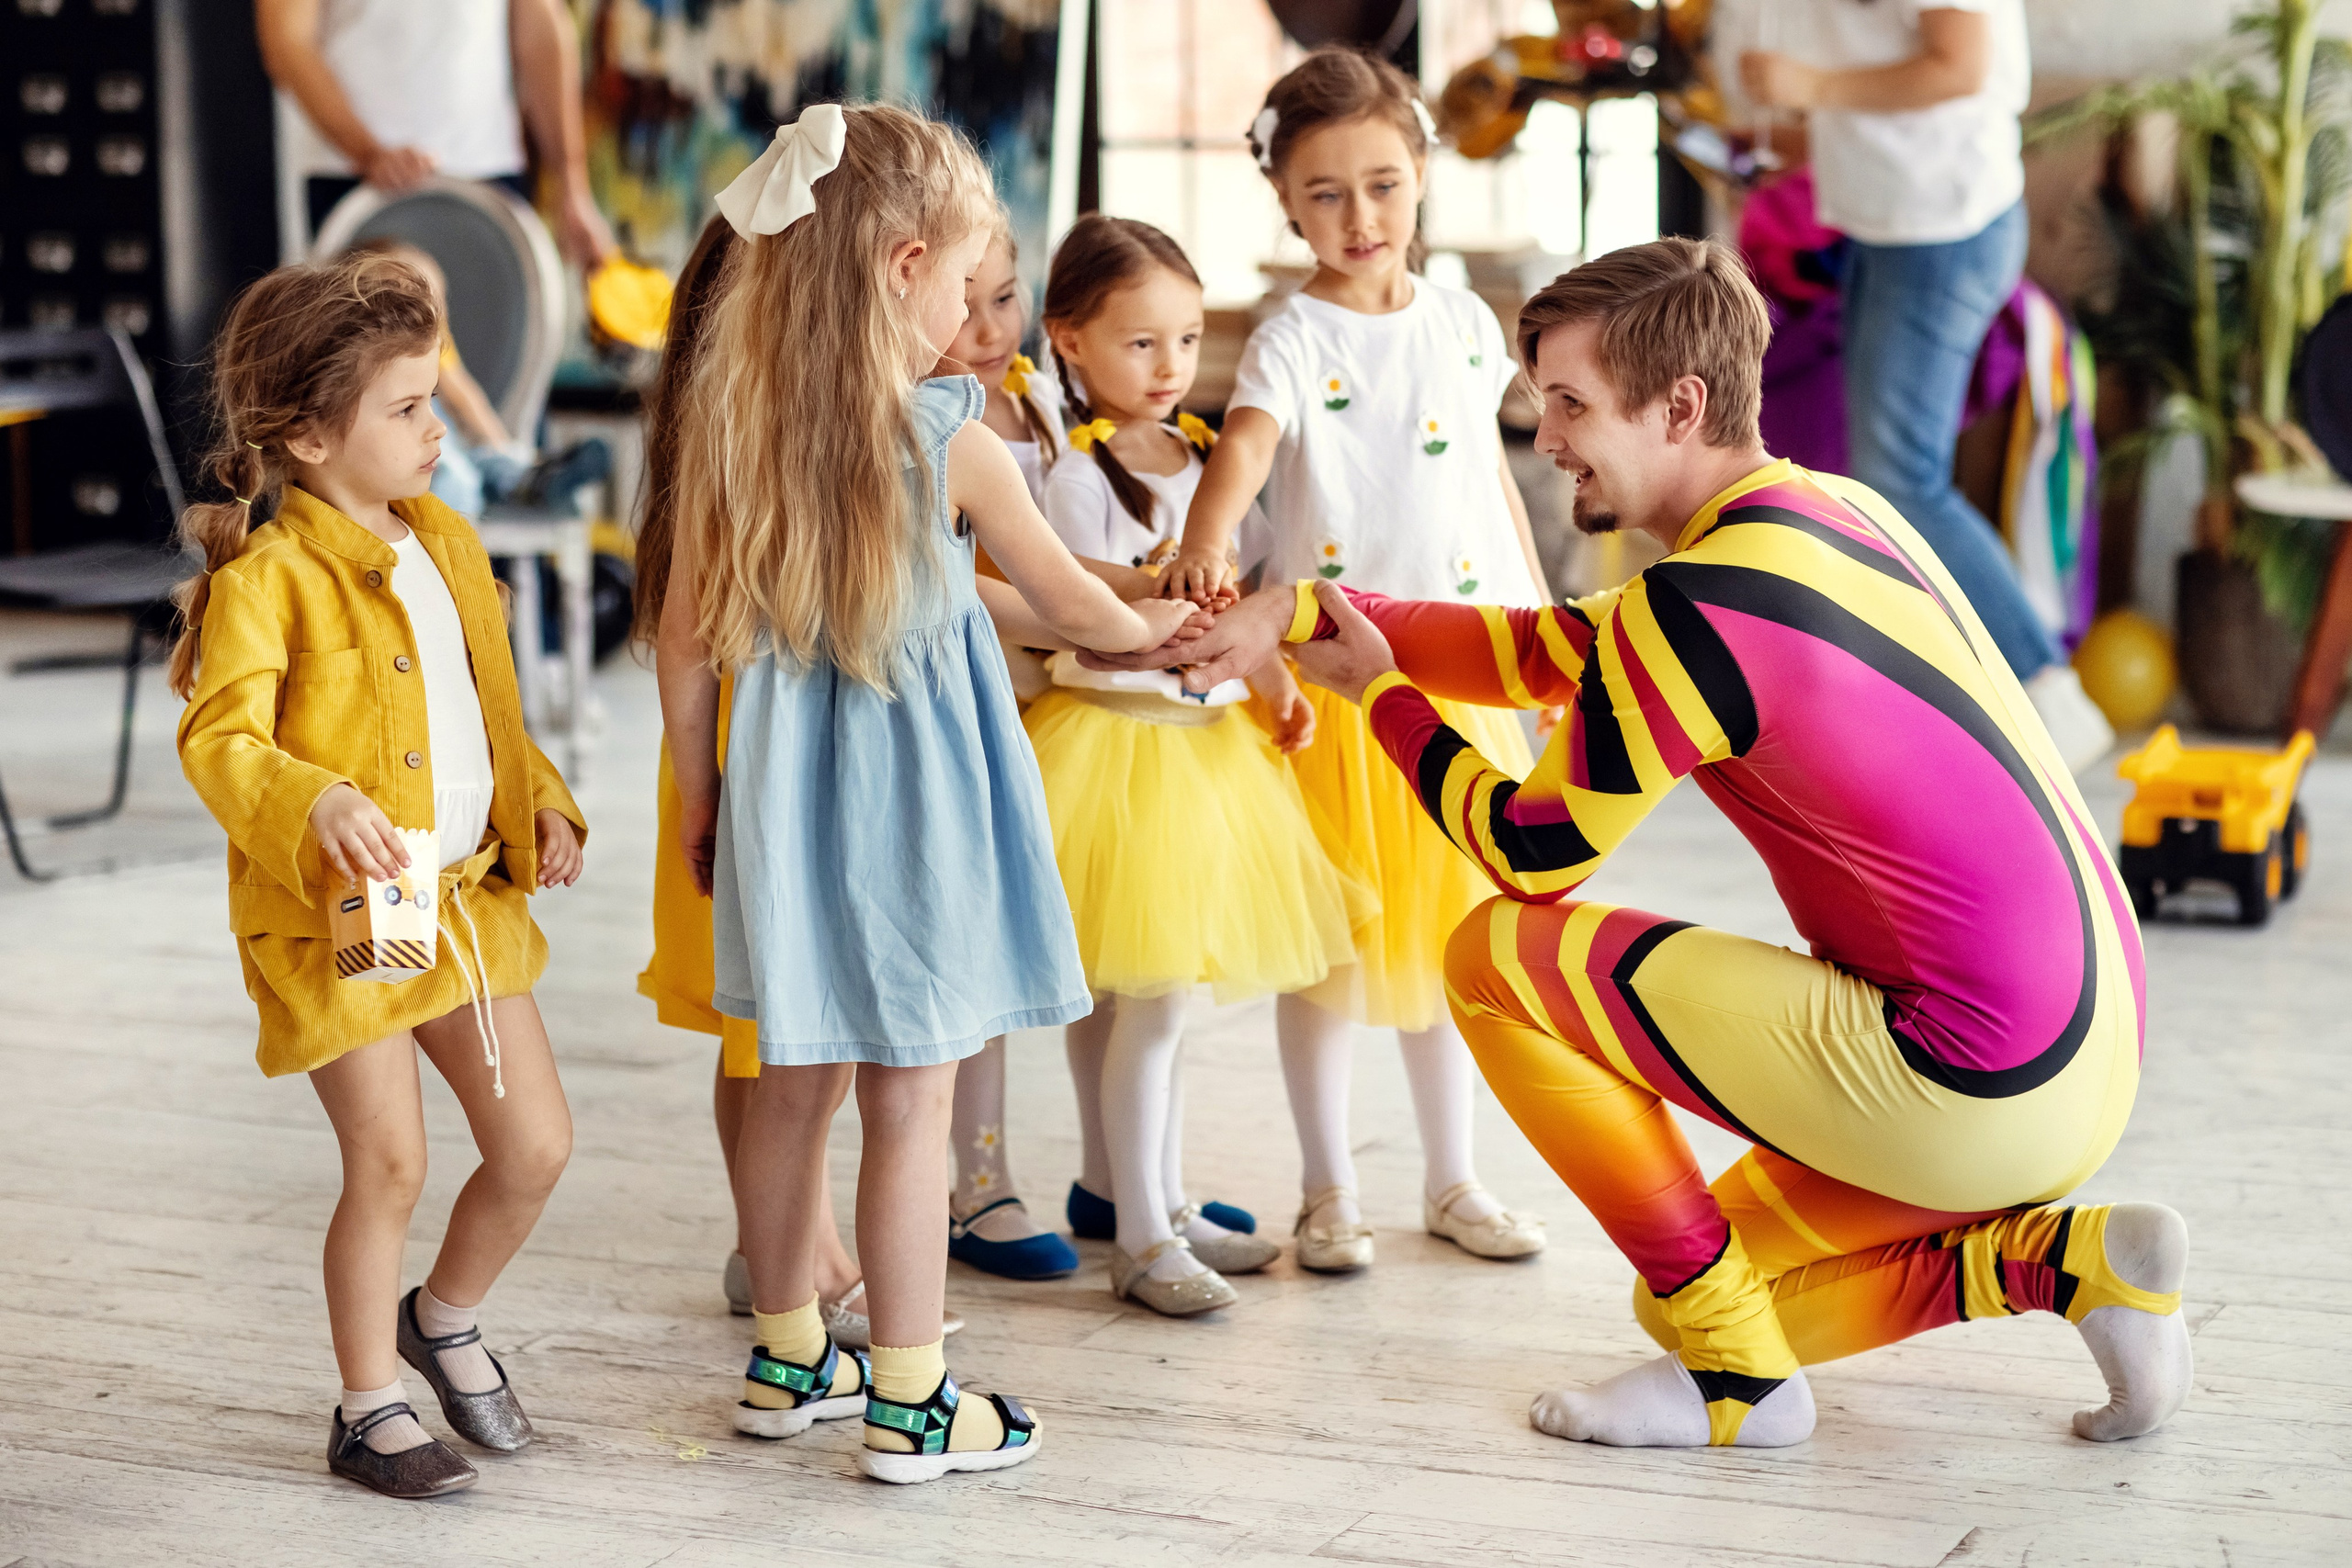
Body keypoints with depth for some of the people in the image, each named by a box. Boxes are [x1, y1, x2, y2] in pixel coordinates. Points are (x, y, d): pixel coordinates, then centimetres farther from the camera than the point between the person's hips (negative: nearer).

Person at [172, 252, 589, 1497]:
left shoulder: (447, 543, 10)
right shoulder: (267, 579, -15)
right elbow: (220, 741, -25)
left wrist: (542, 802, 7)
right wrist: (319, 807, -41)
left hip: (470, 897, 7)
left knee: (536, 1142, 8)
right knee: (389, 1162, -2)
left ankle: (443, 1319, 36)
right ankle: (368, 1411, 19)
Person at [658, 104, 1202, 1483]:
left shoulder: (732, 422, -4)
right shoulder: (952, 437, -15)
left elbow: (686, 638, 2)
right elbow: (1071, 605, -1)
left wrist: (699, 799, 14)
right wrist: (1157, 625, 20)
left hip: (785, 786, 5)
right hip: (913, 796, -5)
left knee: (797, 1084, 17)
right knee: (911, 1106, 3)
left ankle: (789, 1361, 31)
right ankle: (911, 1404, 11)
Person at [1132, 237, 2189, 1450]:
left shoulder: (1703, 602, -19)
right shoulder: (1826, 511, 10)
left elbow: (1530, 853, -6)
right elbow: (1549, 651, 18)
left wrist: (1380, 692, 9)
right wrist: (1305, 611, 13)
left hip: (1966, 1081, -9)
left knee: (1497, 955, -4)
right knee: (1696, 1292, 23)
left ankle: (1735, 1372, 0)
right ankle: (2062, 1260, 9)